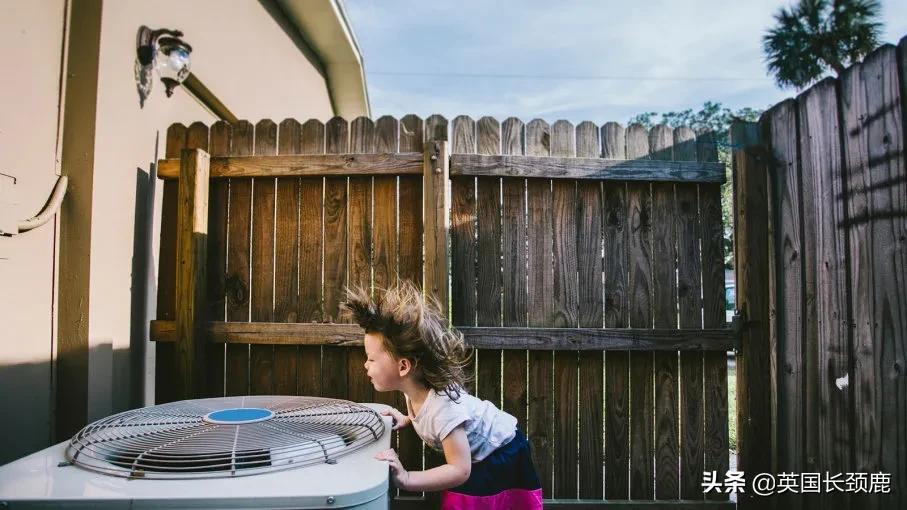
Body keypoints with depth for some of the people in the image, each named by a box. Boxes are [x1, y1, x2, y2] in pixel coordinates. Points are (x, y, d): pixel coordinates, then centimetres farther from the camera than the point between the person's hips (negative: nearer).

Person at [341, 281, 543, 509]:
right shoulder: (416, 389, -13)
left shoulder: (443, 406, -38)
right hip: (476, 457, 7)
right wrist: (407, 419, -1)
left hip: (502, 455, -7)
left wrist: (405, 478, -44)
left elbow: (460, 471, -36)